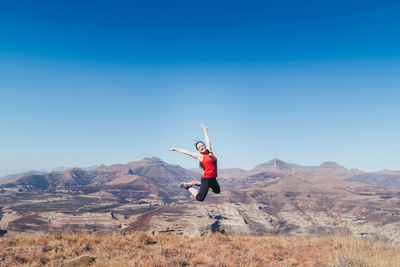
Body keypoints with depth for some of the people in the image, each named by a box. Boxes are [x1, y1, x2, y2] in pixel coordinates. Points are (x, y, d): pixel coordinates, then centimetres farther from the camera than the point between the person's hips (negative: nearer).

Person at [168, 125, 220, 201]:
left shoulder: (210, 152, 6)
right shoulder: (200, 156, -7)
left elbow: (207, 140, 18)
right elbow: (185, 152, -1)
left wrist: (205, 130, 31)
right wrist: (175, 149, 5)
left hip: (213, 179, 7)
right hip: (206, 179, -7)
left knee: (217, 191, 29)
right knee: (199, 198, -14)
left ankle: (197, 183, 27)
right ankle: (188, 186, 10)